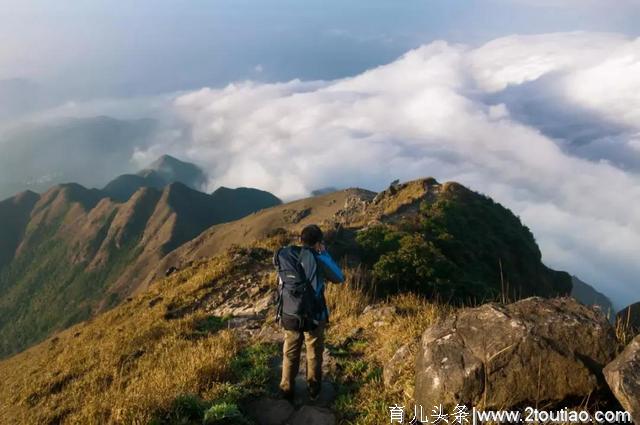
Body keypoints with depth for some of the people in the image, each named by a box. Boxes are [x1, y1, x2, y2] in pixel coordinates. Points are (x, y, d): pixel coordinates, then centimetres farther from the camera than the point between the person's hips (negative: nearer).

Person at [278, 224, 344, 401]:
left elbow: (282, 285, 5)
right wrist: (325, 253, -2)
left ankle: (287, 389, 29)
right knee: (314, 354, 17)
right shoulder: (318, 259, -18)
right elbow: (339, 278, -4)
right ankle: (313, 389, 31)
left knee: (290, 353, 18)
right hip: (314, 315, -3)